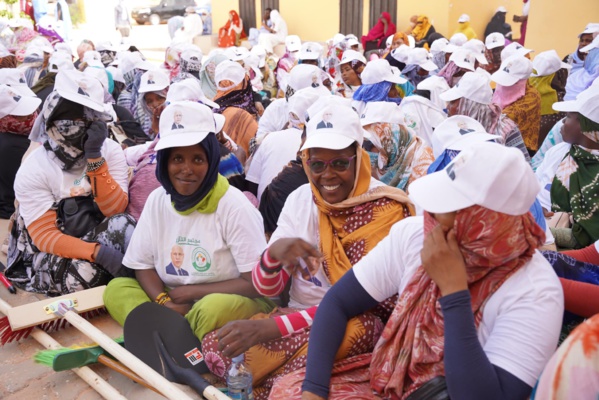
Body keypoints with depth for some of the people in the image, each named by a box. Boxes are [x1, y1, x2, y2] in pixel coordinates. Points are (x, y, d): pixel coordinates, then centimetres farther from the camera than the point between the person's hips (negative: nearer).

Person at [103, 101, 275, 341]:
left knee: (215, 307, -36)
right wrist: (164, 301, -14)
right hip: (175, 305, 6)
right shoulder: (158, 200, 1)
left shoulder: (234, 207, -15)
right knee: (116, 288, -12)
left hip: (229, 304, -5)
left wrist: (190, 292, -12)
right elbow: (142, 265, 7)